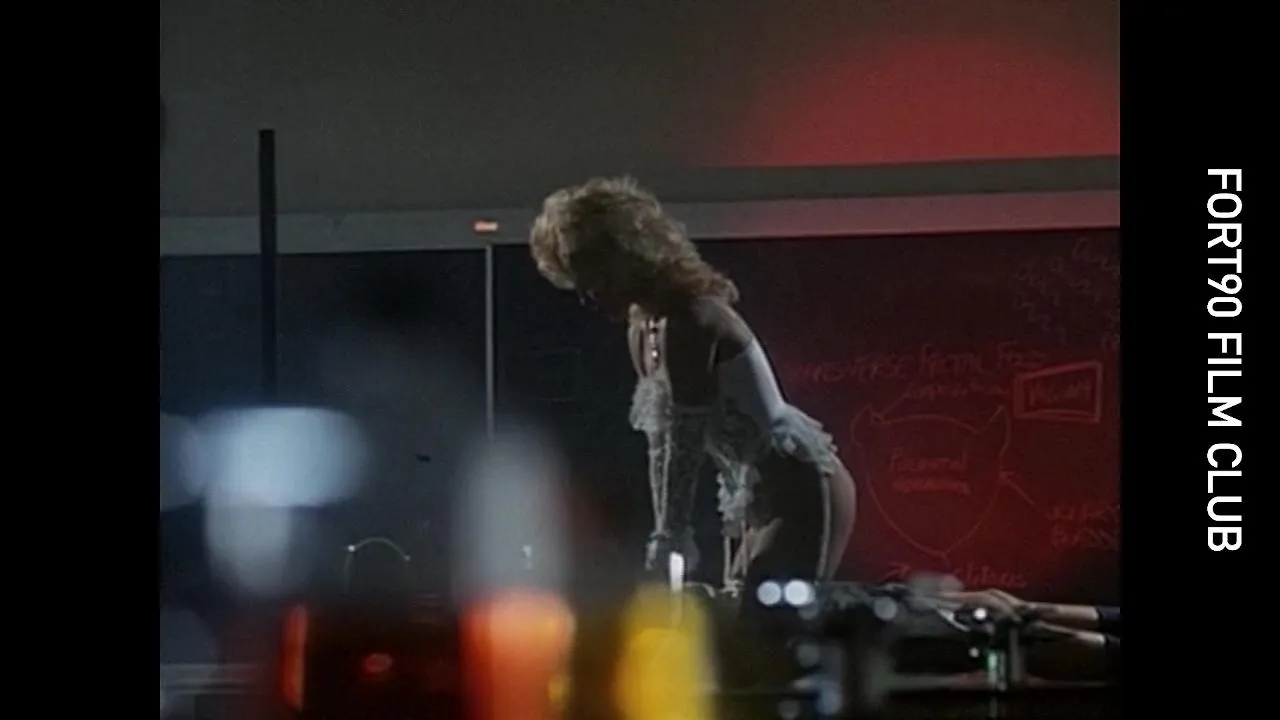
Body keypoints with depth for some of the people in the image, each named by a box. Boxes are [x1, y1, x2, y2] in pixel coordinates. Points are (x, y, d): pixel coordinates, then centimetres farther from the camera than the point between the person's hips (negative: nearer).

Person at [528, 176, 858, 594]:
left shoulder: (688, 322, -21)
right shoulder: (642, 328, 8)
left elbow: (686, 440, -21)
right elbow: (662, 441, 10)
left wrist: (670, 538, -17)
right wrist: (667, 537, 7)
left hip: (798, 490, -10)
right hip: (754, 497, 10)